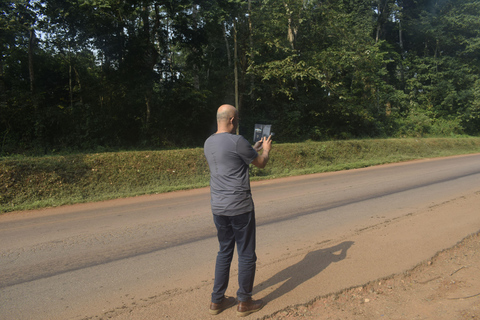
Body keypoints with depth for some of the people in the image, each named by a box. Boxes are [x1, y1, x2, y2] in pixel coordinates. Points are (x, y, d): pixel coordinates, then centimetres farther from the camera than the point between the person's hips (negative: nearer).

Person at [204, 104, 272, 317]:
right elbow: (261, 163, -3)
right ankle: (244, 302, 22)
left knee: (224, 252, 19)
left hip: (218, 209, 7)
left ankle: (217, 301, 27)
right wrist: (266, 149, 18)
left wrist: (254, 149, 29)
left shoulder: (208, 143, 8)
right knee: (246, 255, 8)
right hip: (240, 208, -7)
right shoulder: (237, 141, -16)